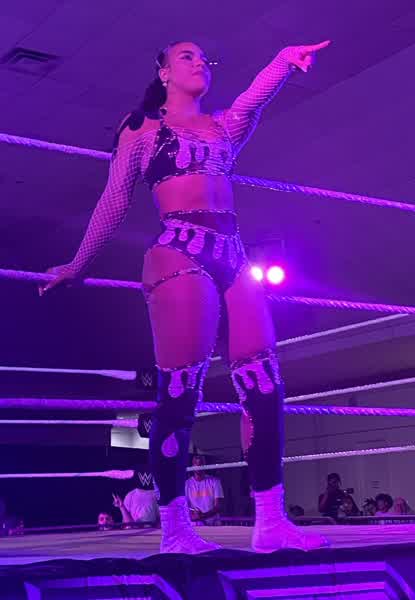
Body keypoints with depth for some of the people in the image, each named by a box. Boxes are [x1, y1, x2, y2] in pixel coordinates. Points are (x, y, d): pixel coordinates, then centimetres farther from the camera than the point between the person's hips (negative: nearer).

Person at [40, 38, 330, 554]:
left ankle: (271, 522, -6)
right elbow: (114, 202, 14)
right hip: (180, 255, -5)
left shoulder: (224, 126, 24)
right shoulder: (143, 129, 12)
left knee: (264, 384, -7)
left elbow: (257, 94, 5)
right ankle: (174, 529, -5)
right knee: (179, 390, -11)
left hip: (232, 257, 5)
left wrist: (286, 60, -15)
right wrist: (79, 264, 15)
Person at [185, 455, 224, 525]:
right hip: (194, 524, 1)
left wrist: (202, 516, -16)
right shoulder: (187, 484, 6)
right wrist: (191, 515, -17)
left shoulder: (214, 481, 3)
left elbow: (218, 506, -2)